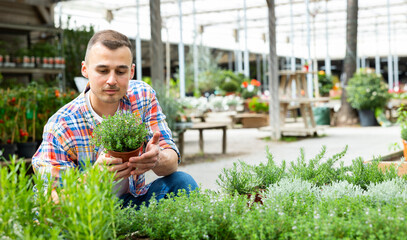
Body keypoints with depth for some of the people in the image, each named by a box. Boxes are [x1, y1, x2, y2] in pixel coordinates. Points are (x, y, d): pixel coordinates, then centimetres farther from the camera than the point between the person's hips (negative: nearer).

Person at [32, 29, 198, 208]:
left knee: (182, 181, -19)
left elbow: (172, 159, -10)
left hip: (132, 202, 3)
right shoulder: (59, 127, -20)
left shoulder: (143, 95, -7)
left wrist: (158, 159, -36)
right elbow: (53, 199, -21)